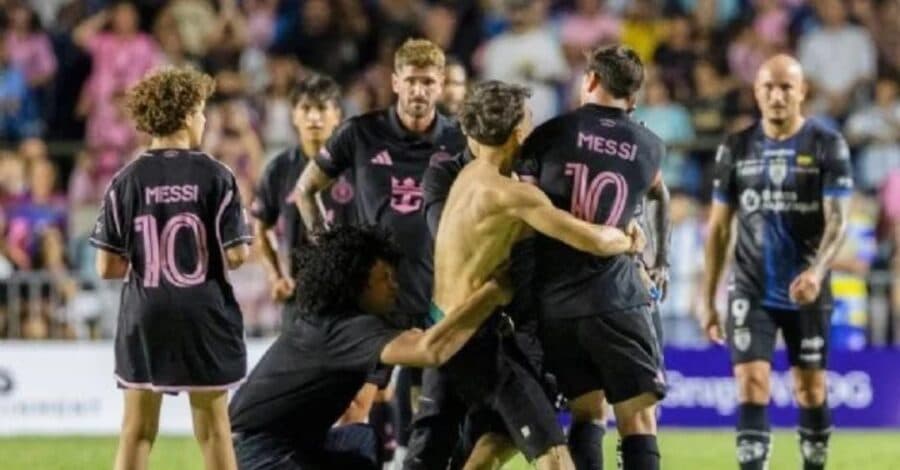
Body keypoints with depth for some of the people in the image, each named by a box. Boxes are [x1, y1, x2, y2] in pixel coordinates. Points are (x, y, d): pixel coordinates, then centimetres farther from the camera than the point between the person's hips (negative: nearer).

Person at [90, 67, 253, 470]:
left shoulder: (127, 181, -4)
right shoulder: (214, 177, -8)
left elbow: (107, 267, -5)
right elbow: (236, 255, -11)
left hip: (144, 318, 1)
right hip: (204, 316, -1)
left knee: (136, 432, 8)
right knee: (213, 429, 10)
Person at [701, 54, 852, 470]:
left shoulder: (827, 146, -3)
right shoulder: (736, 148, 4)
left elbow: (837, 220, -10)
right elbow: (719, 227, 9)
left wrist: (817, 271, -29)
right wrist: (707, 298, 5)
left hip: (806, 294, -1)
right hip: (752, 291, 1)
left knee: (810, 391, 6)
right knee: (751, 387, -9)